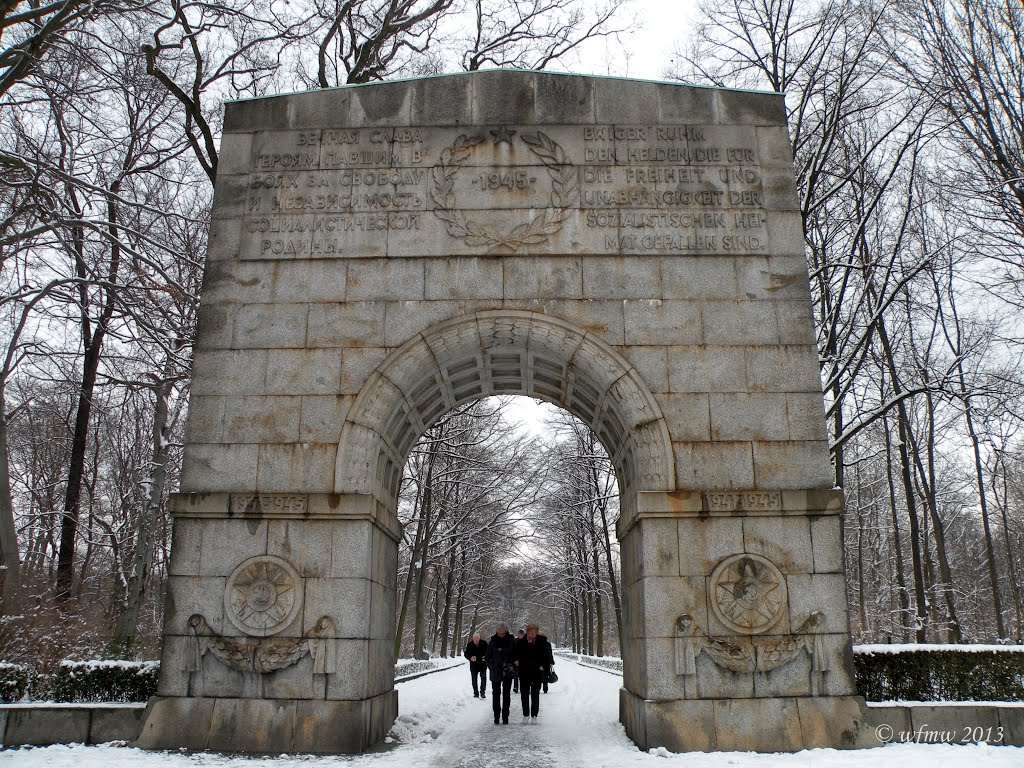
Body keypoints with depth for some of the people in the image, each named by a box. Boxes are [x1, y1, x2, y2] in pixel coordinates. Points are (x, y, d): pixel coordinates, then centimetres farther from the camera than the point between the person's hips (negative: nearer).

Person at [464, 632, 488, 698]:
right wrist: (470, 658, -23)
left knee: (483, 679, -3)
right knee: (474, 680, 8)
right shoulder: (469, 645, -9)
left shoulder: (484, 643, -10)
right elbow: (466, 654, -2)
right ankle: (476, 693, 20)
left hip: (483, 665, -1)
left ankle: (482, 692, 9)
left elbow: (488, 652, 1)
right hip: (473, 665, 1)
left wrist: (485, 657, -18)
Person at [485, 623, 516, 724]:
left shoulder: (511, 642, -3)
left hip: (508, 673, -1)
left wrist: (512, 666, -9)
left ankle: (505, 717, 9)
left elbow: (516, 655, 4)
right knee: (496, 694, 5)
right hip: (495, 673, 1)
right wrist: (491, 668, -5)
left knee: (506, 694, 3)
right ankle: (496, 716, 13)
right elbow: (488, 657, 5)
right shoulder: (492, 642, -1)